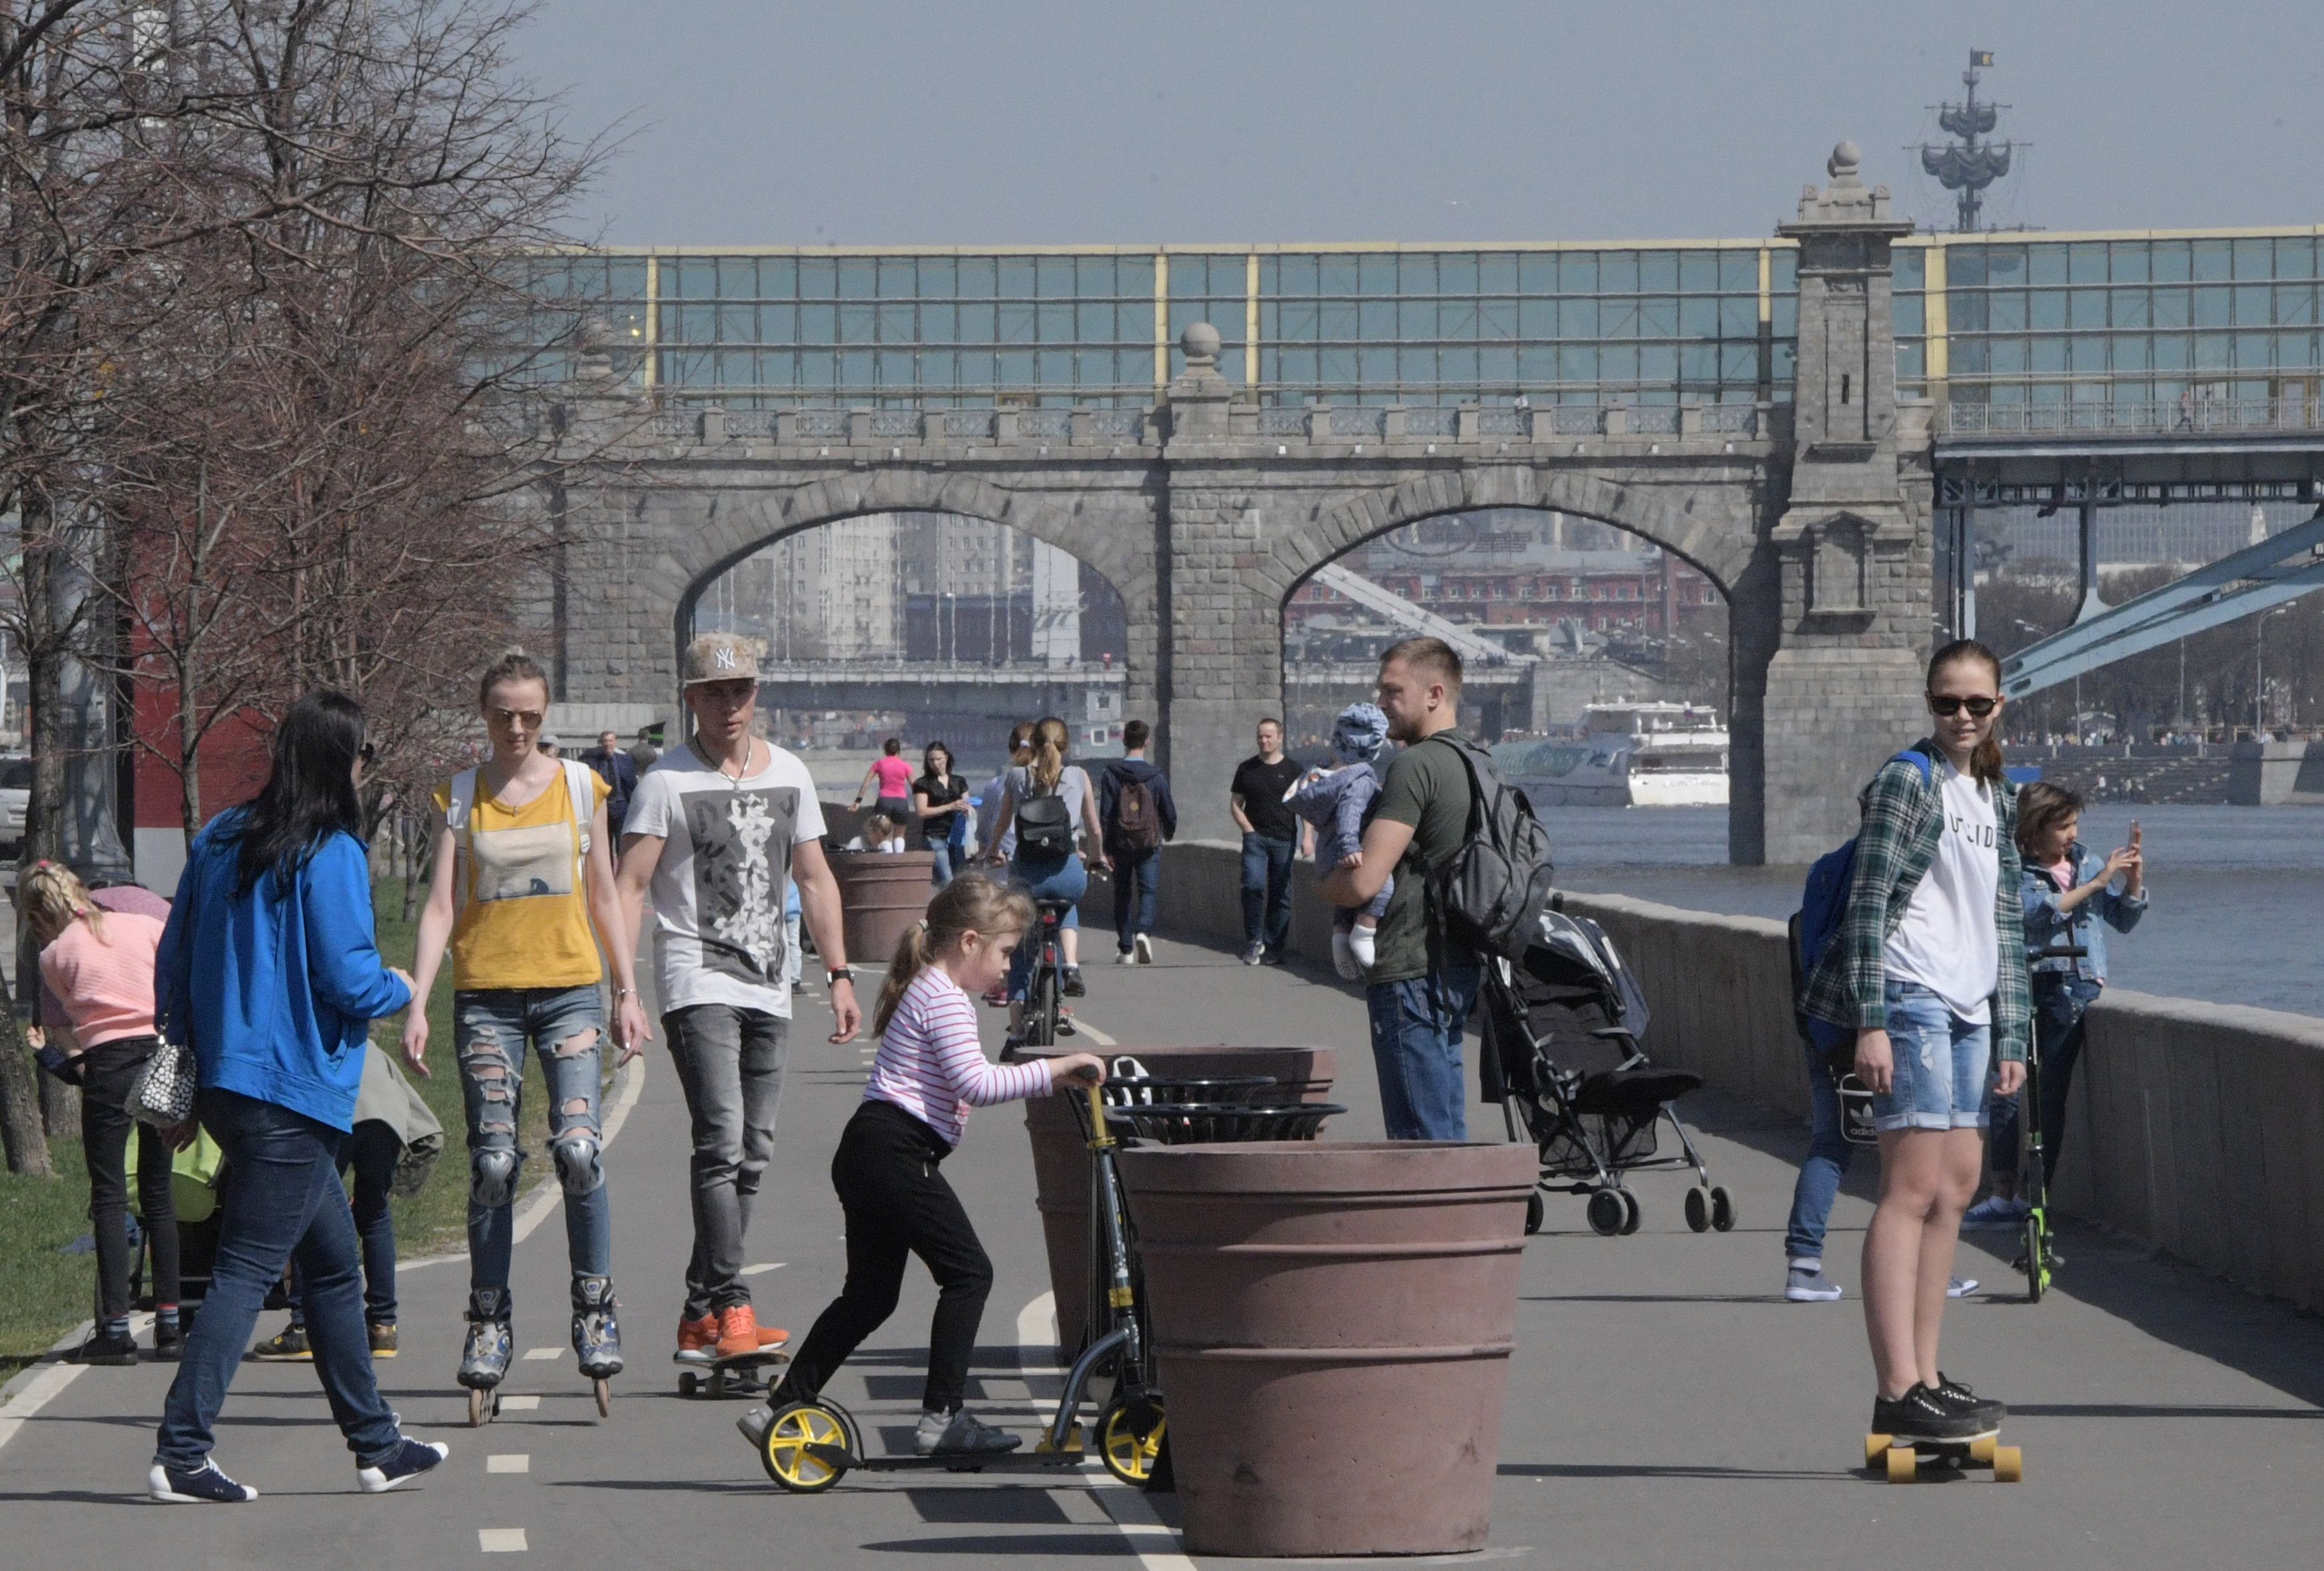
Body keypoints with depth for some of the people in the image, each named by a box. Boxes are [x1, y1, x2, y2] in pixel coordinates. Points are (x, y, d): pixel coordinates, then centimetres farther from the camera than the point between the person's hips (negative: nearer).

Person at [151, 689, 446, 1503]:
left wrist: (191, 1055, 21)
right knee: (246, 1272, -8)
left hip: (225, 1089, 8)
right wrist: (399, 988, 6)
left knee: (335, 1263, 17)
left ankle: (376, 1444, 24)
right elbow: (348, 980, -16)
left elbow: (172, 962, 13)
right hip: (294, 1093, -8)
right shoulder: (330, 855, -13)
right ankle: (181, 1452, -13)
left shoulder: (220, 840, 10)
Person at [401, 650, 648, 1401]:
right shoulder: (457, 798, 7)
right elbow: (440, 906, 3)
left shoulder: (580, 787, 8)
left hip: (570, 987, 0)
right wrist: (417, 1004, -7)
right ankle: (488, 1319, 6)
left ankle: (594, 1311, -3)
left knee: (579, 1148, -14)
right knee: (492, 1163, -5)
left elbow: (603, 897, 14)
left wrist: (628, 993, 11)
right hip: (486, 994, 0)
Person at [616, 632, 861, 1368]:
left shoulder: (790, 775, 13)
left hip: (768, 988, 6)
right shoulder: (667, 782, -4)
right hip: (698, 983, -6)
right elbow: (630, 888, -8)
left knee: (751, 1154, 5)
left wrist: (839, 975, 13)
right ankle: (730, 1309, -24)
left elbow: (814, 878, 20)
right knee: (722, 1141, -19)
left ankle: (700, 1320, 11)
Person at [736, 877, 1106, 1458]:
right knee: (967, 1274, -5)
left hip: (865, 1151, 10)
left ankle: (780, 1411, 15)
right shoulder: (945, 999, -10)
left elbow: (957, 1085, 27)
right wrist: (1052, 1069, -18)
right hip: (897, 1154, -10)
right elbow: (976, 1083, -22)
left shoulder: (923, 991, 22)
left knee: (870, 1294, 14)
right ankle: (942, 1416, -6)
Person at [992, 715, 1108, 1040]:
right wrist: (1099, 857, 30)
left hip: (1026, 872, 0)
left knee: (1021, 953, 16)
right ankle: (1070, 964, 14)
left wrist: (995, 852, 36)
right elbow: (1094, 829, 10)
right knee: (1067, 904, 38)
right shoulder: (1078, 776, 3)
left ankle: (1016, 1031, 12)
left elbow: (1003, 824, 15)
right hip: (1067, 873, 0)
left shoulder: (1015, 778, 3)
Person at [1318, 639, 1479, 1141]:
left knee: (1420, 1137, -7)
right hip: (1453, 968, 10)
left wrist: (1321, 885, 0)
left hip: (1411, 976, -10)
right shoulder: (1469, 763, 15)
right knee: (1448, 1131, 14)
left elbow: (1364, 882, -22)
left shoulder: (1415, 766, -16)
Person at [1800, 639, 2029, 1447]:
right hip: (1911, 997, -9)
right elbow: (1867, 904, -10)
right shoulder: (1908, 781, -5)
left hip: (1968, 1009, 9)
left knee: (1957, 1187, 9)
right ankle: (1898, 1391, -17)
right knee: (1914, 1189, -13)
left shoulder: (1996, 799, 19)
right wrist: (1871, 1022, -17)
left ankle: (1924, 1377, 14)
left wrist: (2010, 1036, 18)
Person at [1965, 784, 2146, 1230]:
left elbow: (2124, 920, 18)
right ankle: (2004, 1197, 2)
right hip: (2029, 988, -2)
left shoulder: (2086, 861, 13)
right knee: (2005, 1092, -5)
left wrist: (2134, 878, 1)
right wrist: (2097, 882, -15)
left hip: (2077, 991, 2)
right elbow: (2040, 913, -16)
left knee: (2051, 1097, 1)